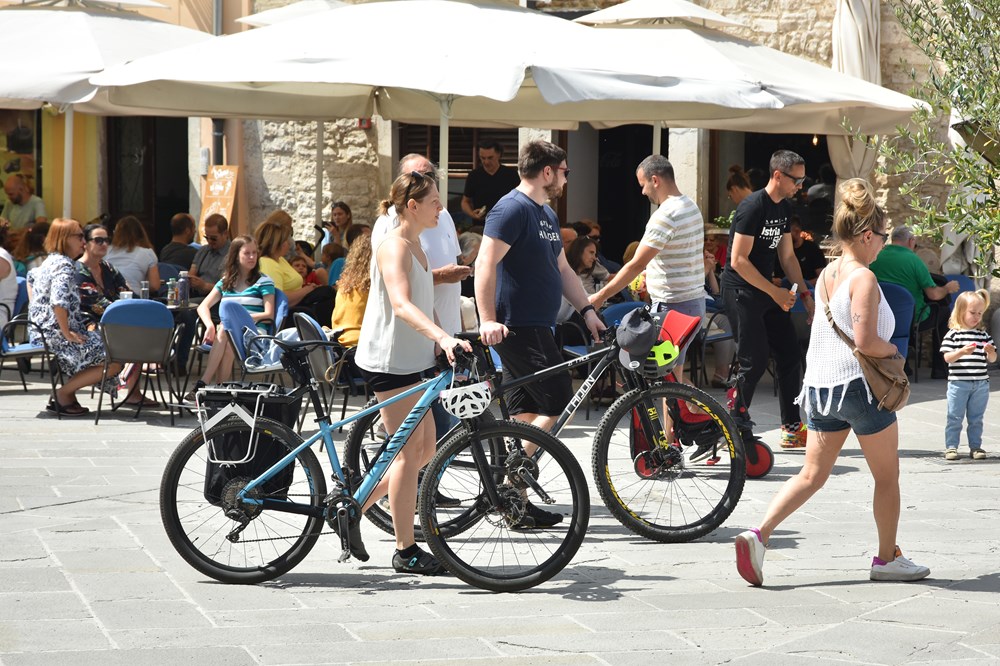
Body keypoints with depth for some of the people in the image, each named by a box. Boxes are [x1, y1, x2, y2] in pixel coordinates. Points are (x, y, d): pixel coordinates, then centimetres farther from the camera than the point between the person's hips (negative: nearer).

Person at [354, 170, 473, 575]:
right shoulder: (393, 246, -16)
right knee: (410, 451, -6)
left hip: (411, 357, 10)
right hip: (388, 359, -10)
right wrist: (443, 337, -44)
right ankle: (405, 552, 1)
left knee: (425, 449, 10)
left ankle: (354, 506, 20)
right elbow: (401, 304, -31)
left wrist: (443, 344, 21)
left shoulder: (415, 245, 15)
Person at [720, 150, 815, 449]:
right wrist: (775, 292, -19)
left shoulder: (784, 208, 9)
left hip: (766, 291, 9)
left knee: (790, 355, 5)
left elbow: (787, 256, 17)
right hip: (740, 290, -9)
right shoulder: (753, 207, -19)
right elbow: (739, 261, -21)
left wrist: (805, 294, 11)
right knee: (755, 361, -10)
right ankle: (735, 429, 2)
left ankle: (792, 428, 11)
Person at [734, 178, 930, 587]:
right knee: (887, 477, 11)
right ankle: (887, 559, 19)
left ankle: (758, 534, -8)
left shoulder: (826, 275, 9)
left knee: (812, 475, 10)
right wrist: (892, 349, -6)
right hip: (859, 385, -7)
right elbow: (865, 341, -24)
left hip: (820, 385, 7)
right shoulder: (863, 278, -16)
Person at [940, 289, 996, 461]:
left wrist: (990, 351, -12)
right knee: (955, 417, 1)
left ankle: (975, 447, 17)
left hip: (981, 384, 4)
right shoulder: (953, 334, -4)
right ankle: (951, 447, 7)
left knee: (976, 418, 10)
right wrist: (962, 352, -26)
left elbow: (992, 359, 11)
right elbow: (947, 357, -10)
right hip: (958, 382, -4)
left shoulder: (983, 335, 9)